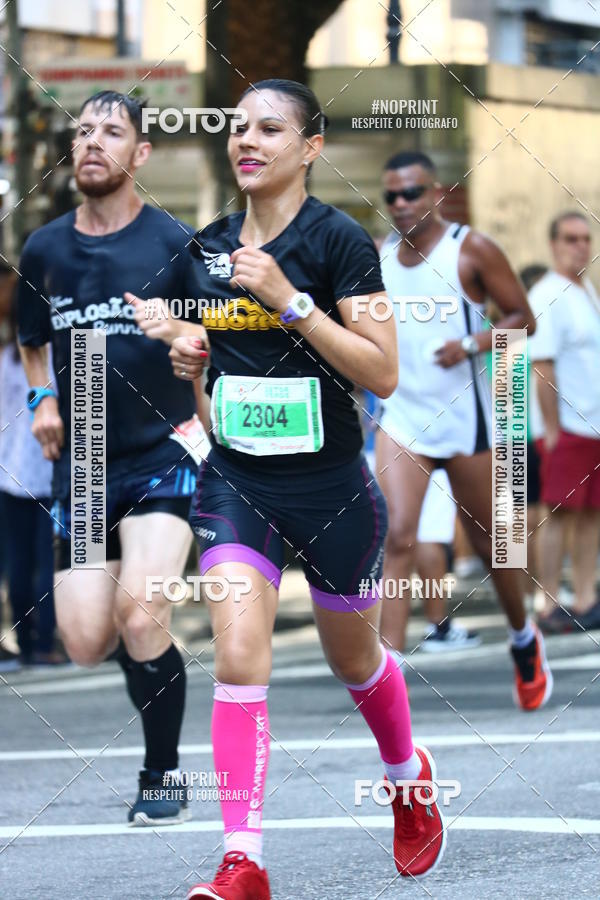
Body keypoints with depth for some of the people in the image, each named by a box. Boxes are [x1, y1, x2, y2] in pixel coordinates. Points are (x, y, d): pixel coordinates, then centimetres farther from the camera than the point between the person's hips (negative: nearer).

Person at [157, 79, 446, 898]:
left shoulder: (338, 240, -11)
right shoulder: (207, 245, 5)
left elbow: (382, 372, -17)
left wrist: (289, 299, -23)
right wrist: (189, 357, -1)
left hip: (330, 488, -3)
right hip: (235, 484, 3)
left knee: (353, 658, 16)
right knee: (238, 656, -14)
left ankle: (410, 776, 47)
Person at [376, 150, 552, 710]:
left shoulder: (471, 250, -7)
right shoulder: (378, 257, 6)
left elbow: (522, 318, -5)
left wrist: (472, 344, -20)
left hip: (462, 417, -2)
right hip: (401, 417, 2)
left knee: (486, 541, 11)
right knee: (397, 538, -15)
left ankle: (524, 639, 39)